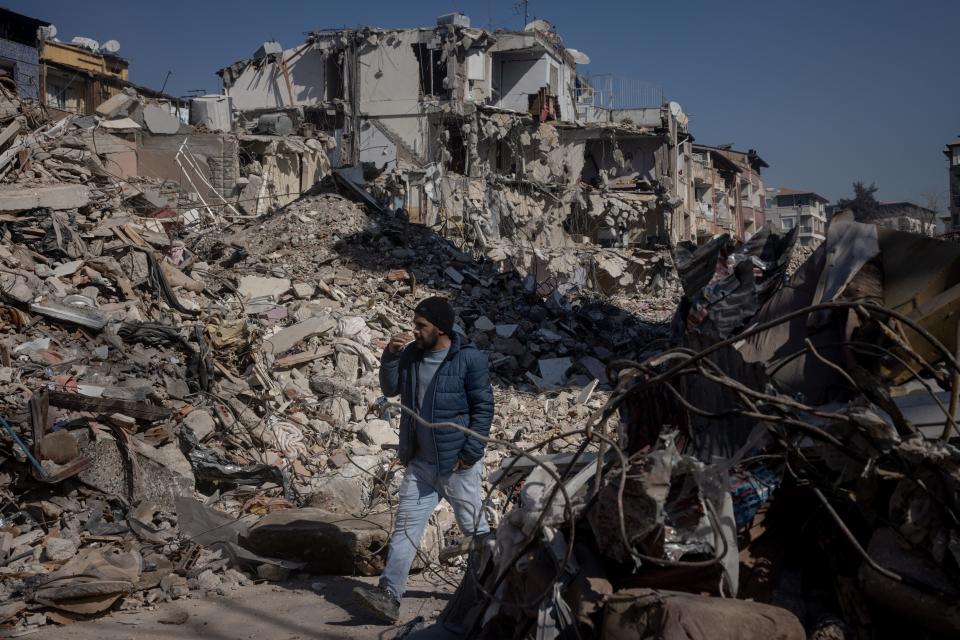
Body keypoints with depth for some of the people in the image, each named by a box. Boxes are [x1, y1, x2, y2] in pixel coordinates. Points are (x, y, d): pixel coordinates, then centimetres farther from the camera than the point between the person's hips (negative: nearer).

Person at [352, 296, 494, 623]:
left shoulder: (469, 359, -15)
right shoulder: (412, 353, 3)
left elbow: (483, 407, -13)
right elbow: (390, 389, 7)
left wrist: (470, 453, -16)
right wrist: (390, 356, -9)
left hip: (456, 463, -5)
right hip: (420, 462, 5)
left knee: (474, 527, 9)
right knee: (406, 526, 0)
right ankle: (388, 595, 0)